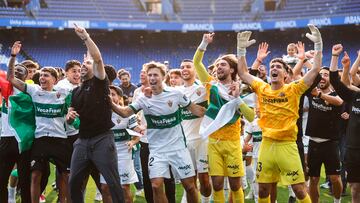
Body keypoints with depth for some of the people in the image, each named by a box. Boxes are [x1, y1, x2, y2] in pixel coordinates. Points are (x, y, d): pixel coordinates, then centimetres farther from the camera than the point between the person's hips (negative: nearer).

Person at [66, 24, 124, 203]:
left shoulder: (100, 83, 2)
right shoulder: (76, 91, 17)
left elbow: (98, 59, -16)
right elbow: (69, 120, 18)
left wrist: (86, 37, -17)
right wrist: (69, 116, -5)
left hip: (102, 139, -6)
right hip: (82, 140, 6)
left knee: (113, 183, -7)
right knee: (74, 183, 4)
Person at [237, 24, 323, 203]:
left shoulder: (293, 89, -3)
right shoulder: (262, 88, 7)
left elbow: (316, 69, -8)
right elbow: (242, 73, 14)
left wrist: (318, 44, -13)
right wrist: (241, 49, 8)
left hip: (287, 145, -4)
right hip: (266, 145, 4)